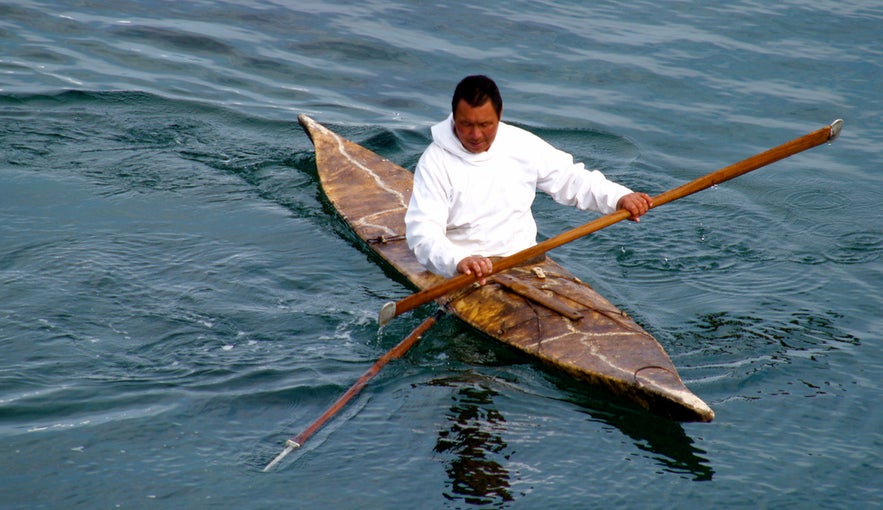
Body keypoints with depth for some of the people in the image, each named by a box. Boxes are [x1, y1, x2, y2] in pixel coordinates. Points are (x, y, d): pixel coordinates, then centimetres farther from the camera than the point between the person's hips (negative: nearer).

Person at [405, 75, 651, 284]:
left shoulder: (522, 145, 6)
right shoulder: (435, 161, -7)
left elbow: (570, 179, 17)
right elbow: (421, 230, -16)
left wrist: (619, 197, 0)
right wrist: (458, 261, -35)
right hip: (463, 274, -3)